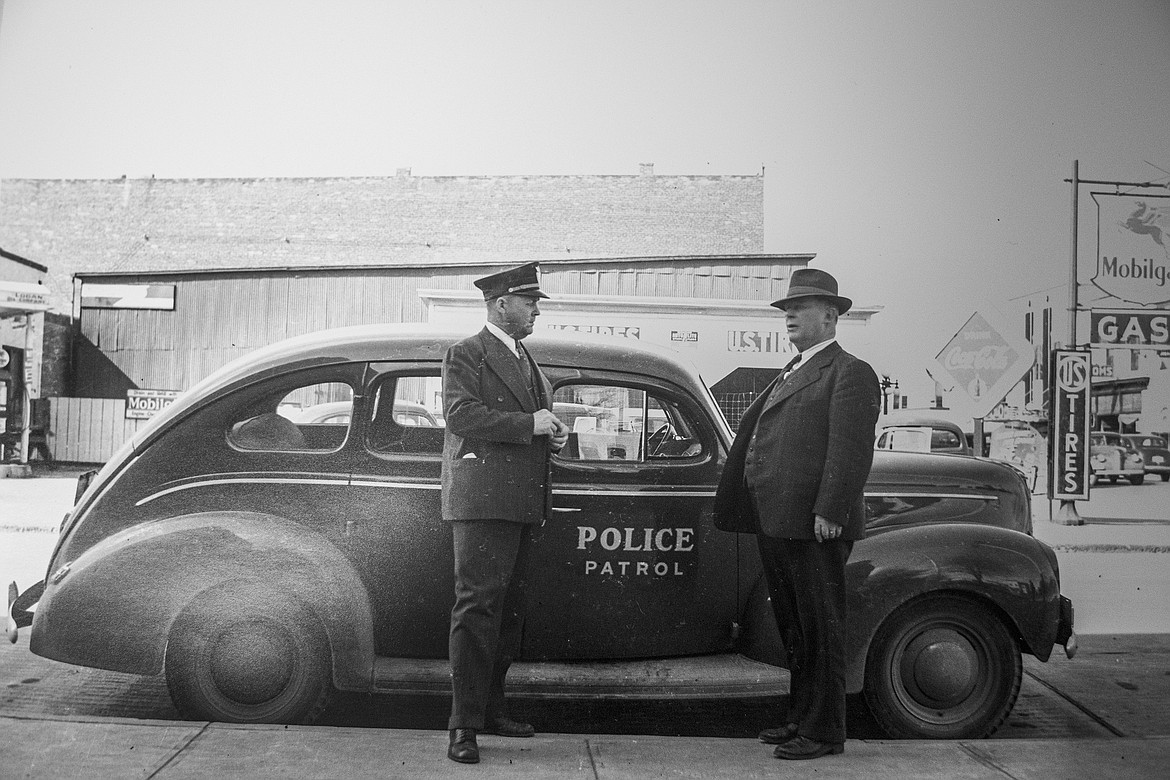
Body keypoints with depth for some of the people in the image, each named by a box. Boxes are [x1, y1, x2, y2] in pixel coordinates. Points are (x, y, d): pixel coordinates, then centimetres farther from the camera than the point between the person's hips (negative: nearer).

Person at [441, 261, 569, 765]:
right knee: (477, 607, -10)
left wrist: (552, 434, 11)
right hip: (482, 498, -9)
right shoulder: (466, 354, -2)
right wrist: (529, 424, -16)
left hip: (521, 502, 9)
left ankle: (491, 709, 22)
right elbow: (460, 414, -16)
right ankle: (464, 725, -7)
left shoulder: (526, 361, 24)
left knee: (509, 610, 12)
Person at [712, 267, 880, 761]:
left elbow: (850, 451, -16)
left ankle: (823, 732, 9)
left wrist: (829, 513, -23)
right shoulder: (789, 373, 22)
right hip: (775, 524, 9)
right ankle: (800, 719, 28)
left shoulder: (850, 373, -6)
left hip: (814, 526, -9)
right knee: (793, 629, 16)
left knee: (819, 630, 0)